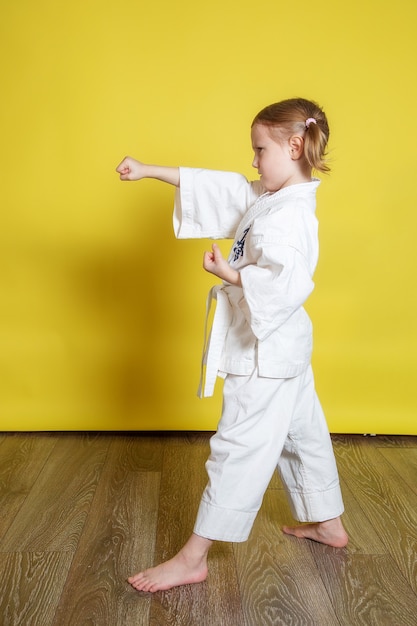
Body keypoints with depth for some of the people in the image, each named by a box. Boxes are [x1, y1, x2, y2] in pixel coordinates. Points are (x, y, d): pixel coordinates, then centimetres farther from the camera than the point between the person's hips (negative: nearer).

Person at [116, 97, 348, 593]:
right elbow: (216, 187, 11)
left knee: (239, 449, -3)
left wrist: (230, 274, -21)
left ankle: (193, 559, 9)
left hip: (268, 353, -10)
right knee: (303, 434, 21)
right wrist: (149, 171, 10)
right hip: (284, 347, 10)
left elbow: (287, 282, -33)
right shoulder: (265, 197, 9)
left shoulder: (289, 214, -22)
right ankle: (327, 525, 40)